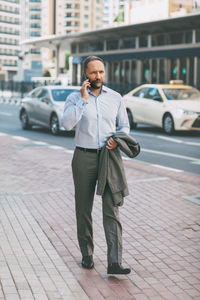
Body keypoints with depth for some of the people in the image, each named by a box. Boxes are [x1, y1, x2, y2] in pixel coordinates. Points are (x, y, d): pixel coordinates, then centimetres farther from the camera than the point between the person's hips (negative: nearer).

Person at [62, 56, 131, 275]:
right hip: (84, 158, 0)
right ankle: (87, 254, 26)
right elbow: (67, 124, -17)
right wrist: (83, 98, -15)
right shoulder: (75, 98, 0)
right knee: (83, 209, 9)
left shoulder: (115, 97, 7)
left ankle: (114, 263, -9)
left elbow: (124, 125, 15)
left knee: (111, 210, -8)